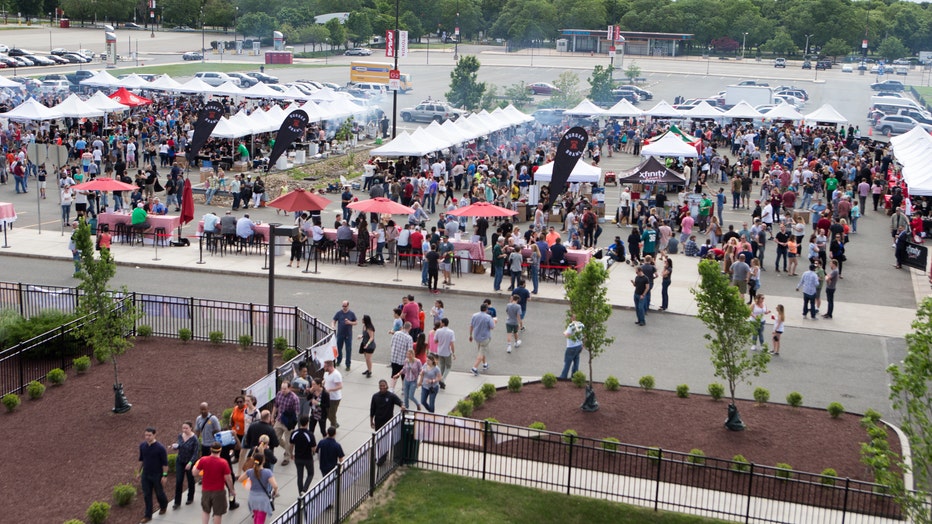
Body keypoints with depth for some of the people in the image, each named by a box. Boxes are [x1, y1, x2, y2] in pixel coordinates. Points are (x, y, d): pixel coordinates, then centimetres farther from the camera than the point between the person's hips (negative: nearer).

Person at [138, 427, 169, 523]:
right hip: (145, 475, 4)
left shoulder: (160, 447, -20)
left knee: (159, 493, 13)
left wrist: (165, 475, -14)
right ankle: (148, 515, 18)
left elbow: (165, 463, -14)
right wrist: (140, 472, 13)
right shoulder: (142, 446, -4)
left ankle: (163, 506, 43)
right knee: (146, 495, 8)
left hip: (157, 475, -4)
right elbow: (141, 459, 11)